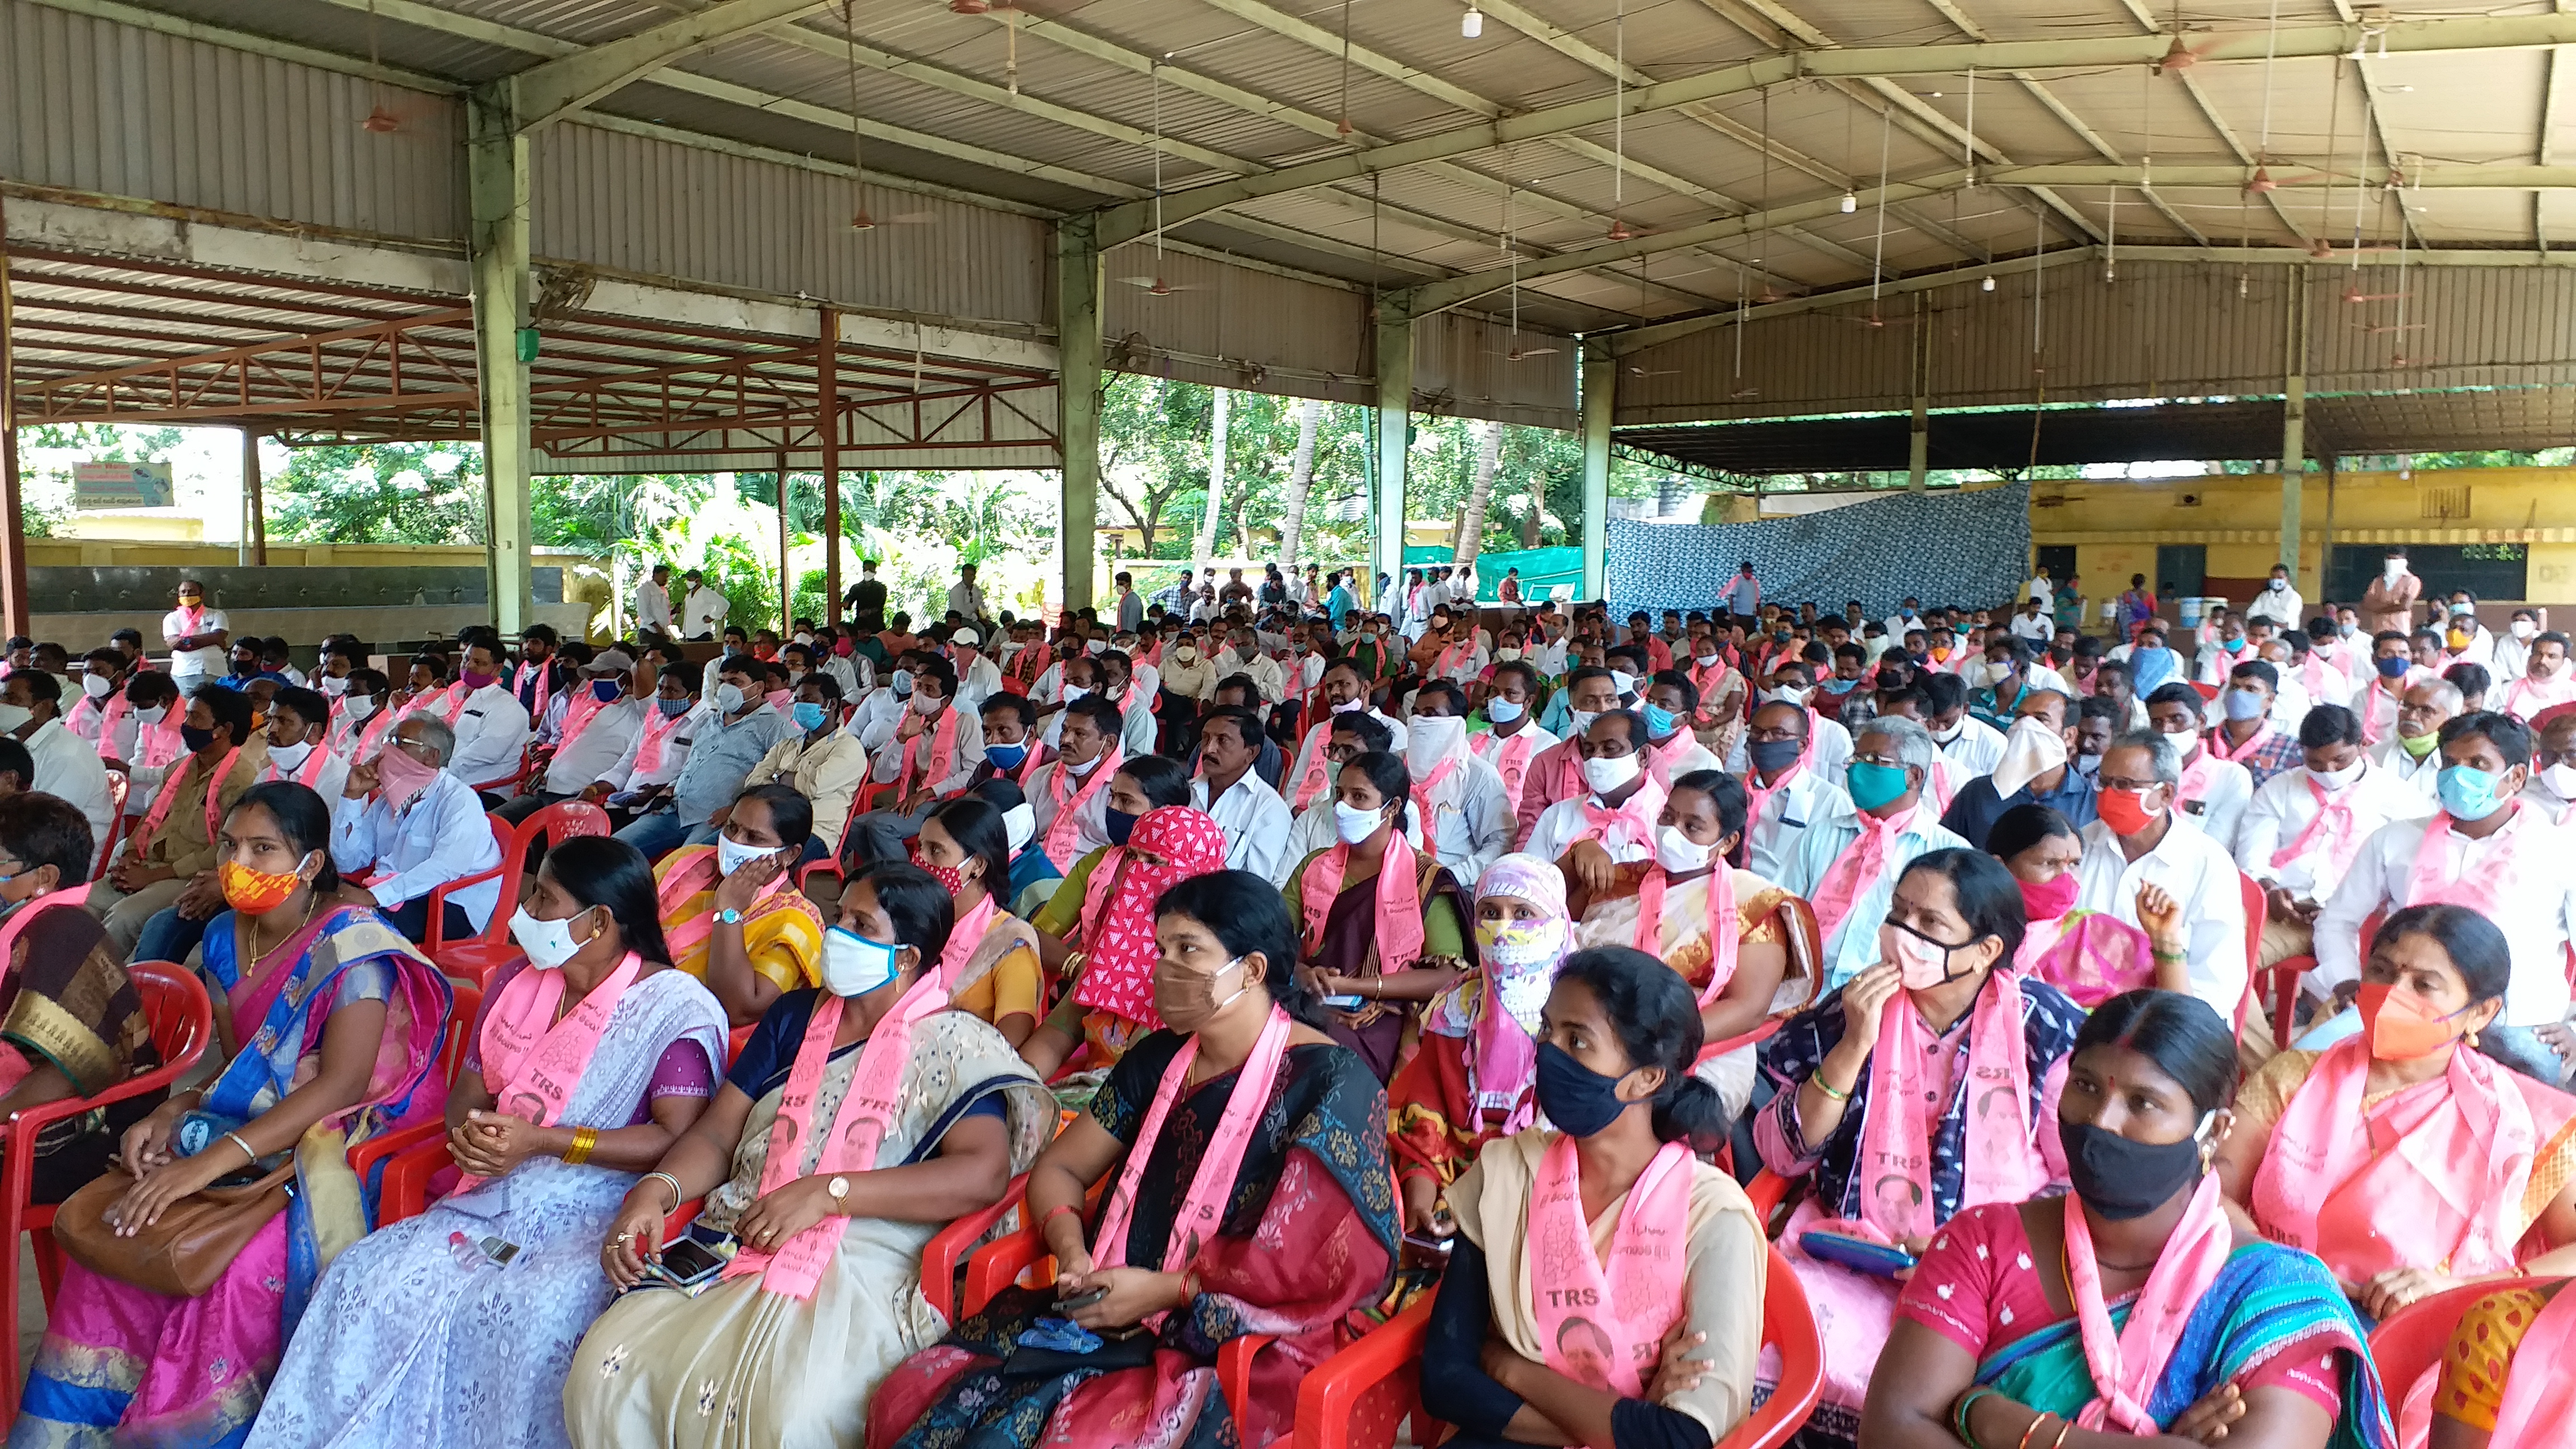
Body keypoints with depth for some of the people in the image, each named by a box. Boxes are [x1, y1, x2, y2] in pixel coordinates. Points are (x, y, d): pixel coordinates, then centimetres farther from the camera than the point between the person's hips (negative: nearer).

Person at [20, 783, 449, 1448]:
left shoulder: (352, 944, -17)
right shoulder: (226, 938, 7)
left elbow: (342, 1082, -26)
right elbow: (234, 1065, 13)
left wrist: (213, 1160, -33)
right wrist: (174, 1112, -9)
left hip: (344, 1144, -7)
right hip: (249, 1131, 7)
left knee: (244, 1262, -29)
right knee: (115, 1224, -12)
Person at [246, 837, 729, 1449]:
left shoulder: (675, 1008, -10)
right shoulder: (515, 983, 12)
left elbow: (676, 1140, -16)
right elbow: (465, 1096, 20)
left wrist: (544, 1141, -19)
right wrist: (469, 1132, -5)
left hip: (597, 1216, -6)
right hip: (494, 1202, 7)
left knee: (522, 1317, -33)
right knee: (366, 1278, -15)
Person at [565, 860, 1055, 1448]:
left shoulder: (954, 1043, 0)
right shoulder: (795, 1015, 18)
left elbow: (984, 1172, -15)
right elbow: (717, 1134, 15)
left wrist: (827, 1191, -19)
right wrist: (657, 1190, -8)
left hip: (862, 1267, -5)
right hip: (736, 1242, 5)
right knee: (605, 1366, -18)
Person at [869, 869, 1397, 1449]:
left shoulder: (1326, 1081, -9)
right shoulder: (1158, 1059, 12)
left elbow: (1325, 1261, -16)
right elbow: (1059, 1169, 17)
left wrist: (1168, 1290, -16)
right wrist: (1071, 1251, -5)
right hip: (1108, 1310, 6)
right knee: (909, 1400, -11)